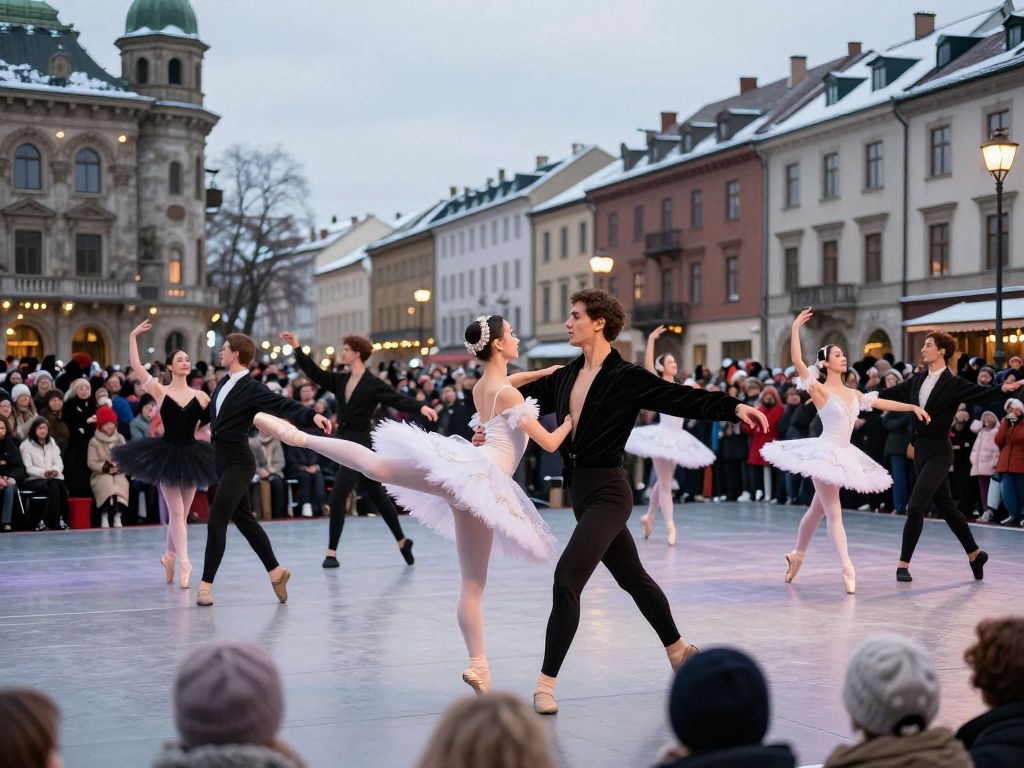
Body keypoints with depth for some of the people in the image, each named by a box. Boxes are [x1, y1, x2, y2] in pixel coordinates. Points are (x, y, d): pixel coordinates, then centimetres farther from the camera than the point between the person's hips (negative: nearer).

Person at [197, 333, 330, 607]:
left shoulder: (252, 388, -16)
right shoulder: (224, 383, 8)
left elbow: (283, 405, -27)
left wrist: (313, 415, -42)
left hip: (237, 463, -9)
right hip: (222, 460, 9)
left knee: (216, 521, -11)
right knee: (243, 518, 15)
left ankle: (206, 584, -5)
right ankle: (275, 571, 26)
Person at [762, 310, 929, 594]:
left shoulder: (852, 394, 12)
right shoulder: (819, 389, -8)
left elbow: (883, 403, 16)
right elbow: (797, 361, -20)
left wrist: (913, 407, 8)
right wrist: (796, 329, -22)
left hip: (842, 454, 7)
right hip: (824, 452, -7)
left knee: (817, 510, 17)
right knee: (834, 512, -10)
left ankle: (797, 555, 33)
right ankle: (847, 568, -14)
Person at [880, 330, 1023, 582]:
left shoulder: (954, 384, -10)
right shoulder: (918, 381, 9)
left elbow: (982, 394, -22)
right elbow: (889, 394, 15)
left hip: (938, 451, -7)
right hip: (920, 448, 7)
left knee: (915, 506, -13)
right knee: (945, 506, 15)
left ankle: (904, 563, -7)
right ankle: (975, 554, 29)